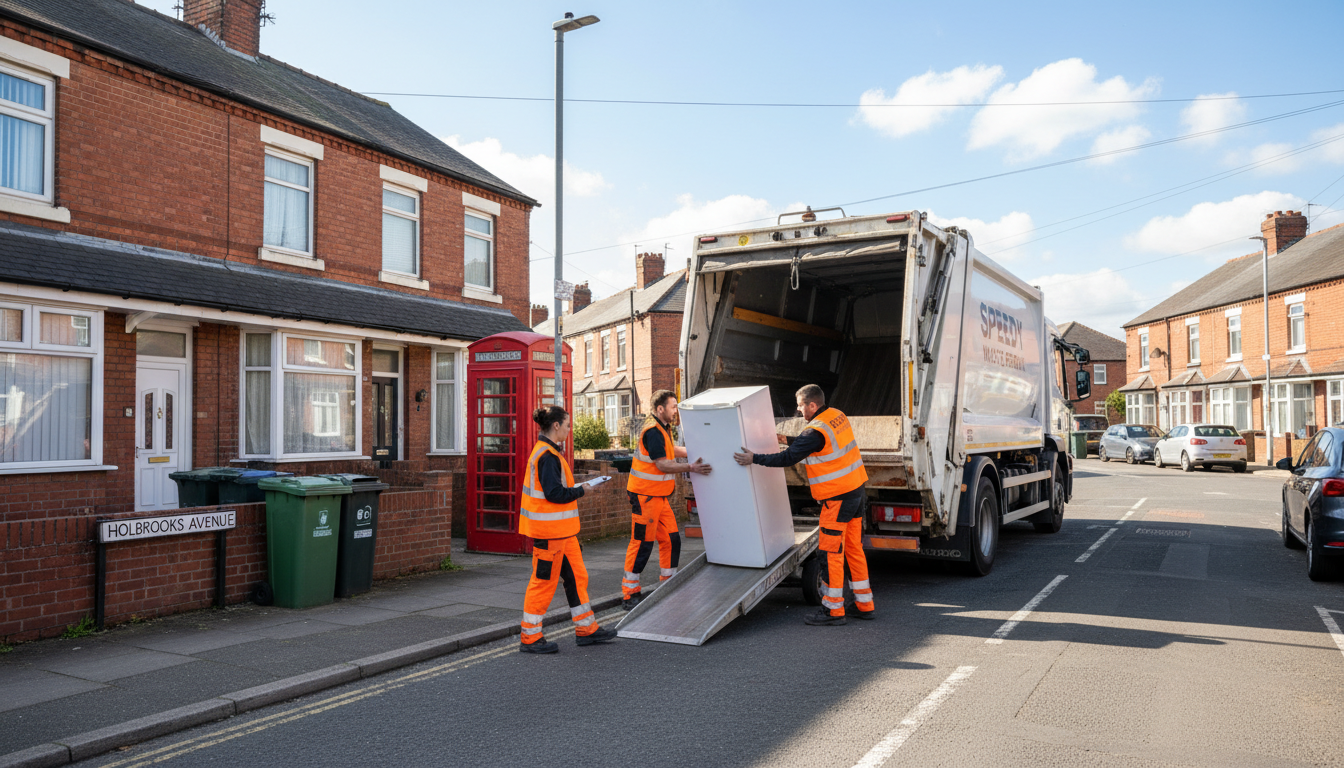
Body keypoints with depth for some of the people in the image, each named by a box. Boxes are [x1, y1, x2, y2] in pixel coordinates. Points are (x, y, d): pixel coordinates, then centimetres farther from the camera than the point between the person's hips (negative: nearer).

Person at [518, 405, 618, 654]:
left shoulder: (549, 452, 13)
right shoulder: (547, 456, -19)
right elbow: (554, 493, -24)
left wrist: (579, 487, 10)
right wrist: (581, 490, -12)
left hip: (561, 530, 10)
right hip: (549, 530, -10)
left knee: (576, 575, 14)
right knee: (544, 580, -1)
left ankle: (586, 629, 24)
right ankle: (530, 637, 10)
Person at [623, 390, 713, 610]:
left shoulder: (662, 428, 14)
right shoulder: (652, 431, -19)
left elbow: (671, 450, 26)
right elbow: (662, 464, -24)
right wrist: (691, 467, -28)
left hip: (658, 495, 10)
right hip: (645, 495, -10)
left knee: (671, 539, 10)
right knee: (642, 543, -5)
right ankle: (630, 595, 2)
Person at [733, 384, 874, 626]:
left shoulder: (816, 432, -19)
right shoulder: (838, 416, 8)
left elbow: (787, 458, -19)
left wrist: (754, 459, -12)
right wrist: (791, 443, 24)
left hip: (838, 497, -9)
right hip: (856, 489, 9)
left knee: (831, 553, -1)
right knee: (854, 549, 15)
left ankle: (833, 610, 6)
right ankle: (864, 605, 22)